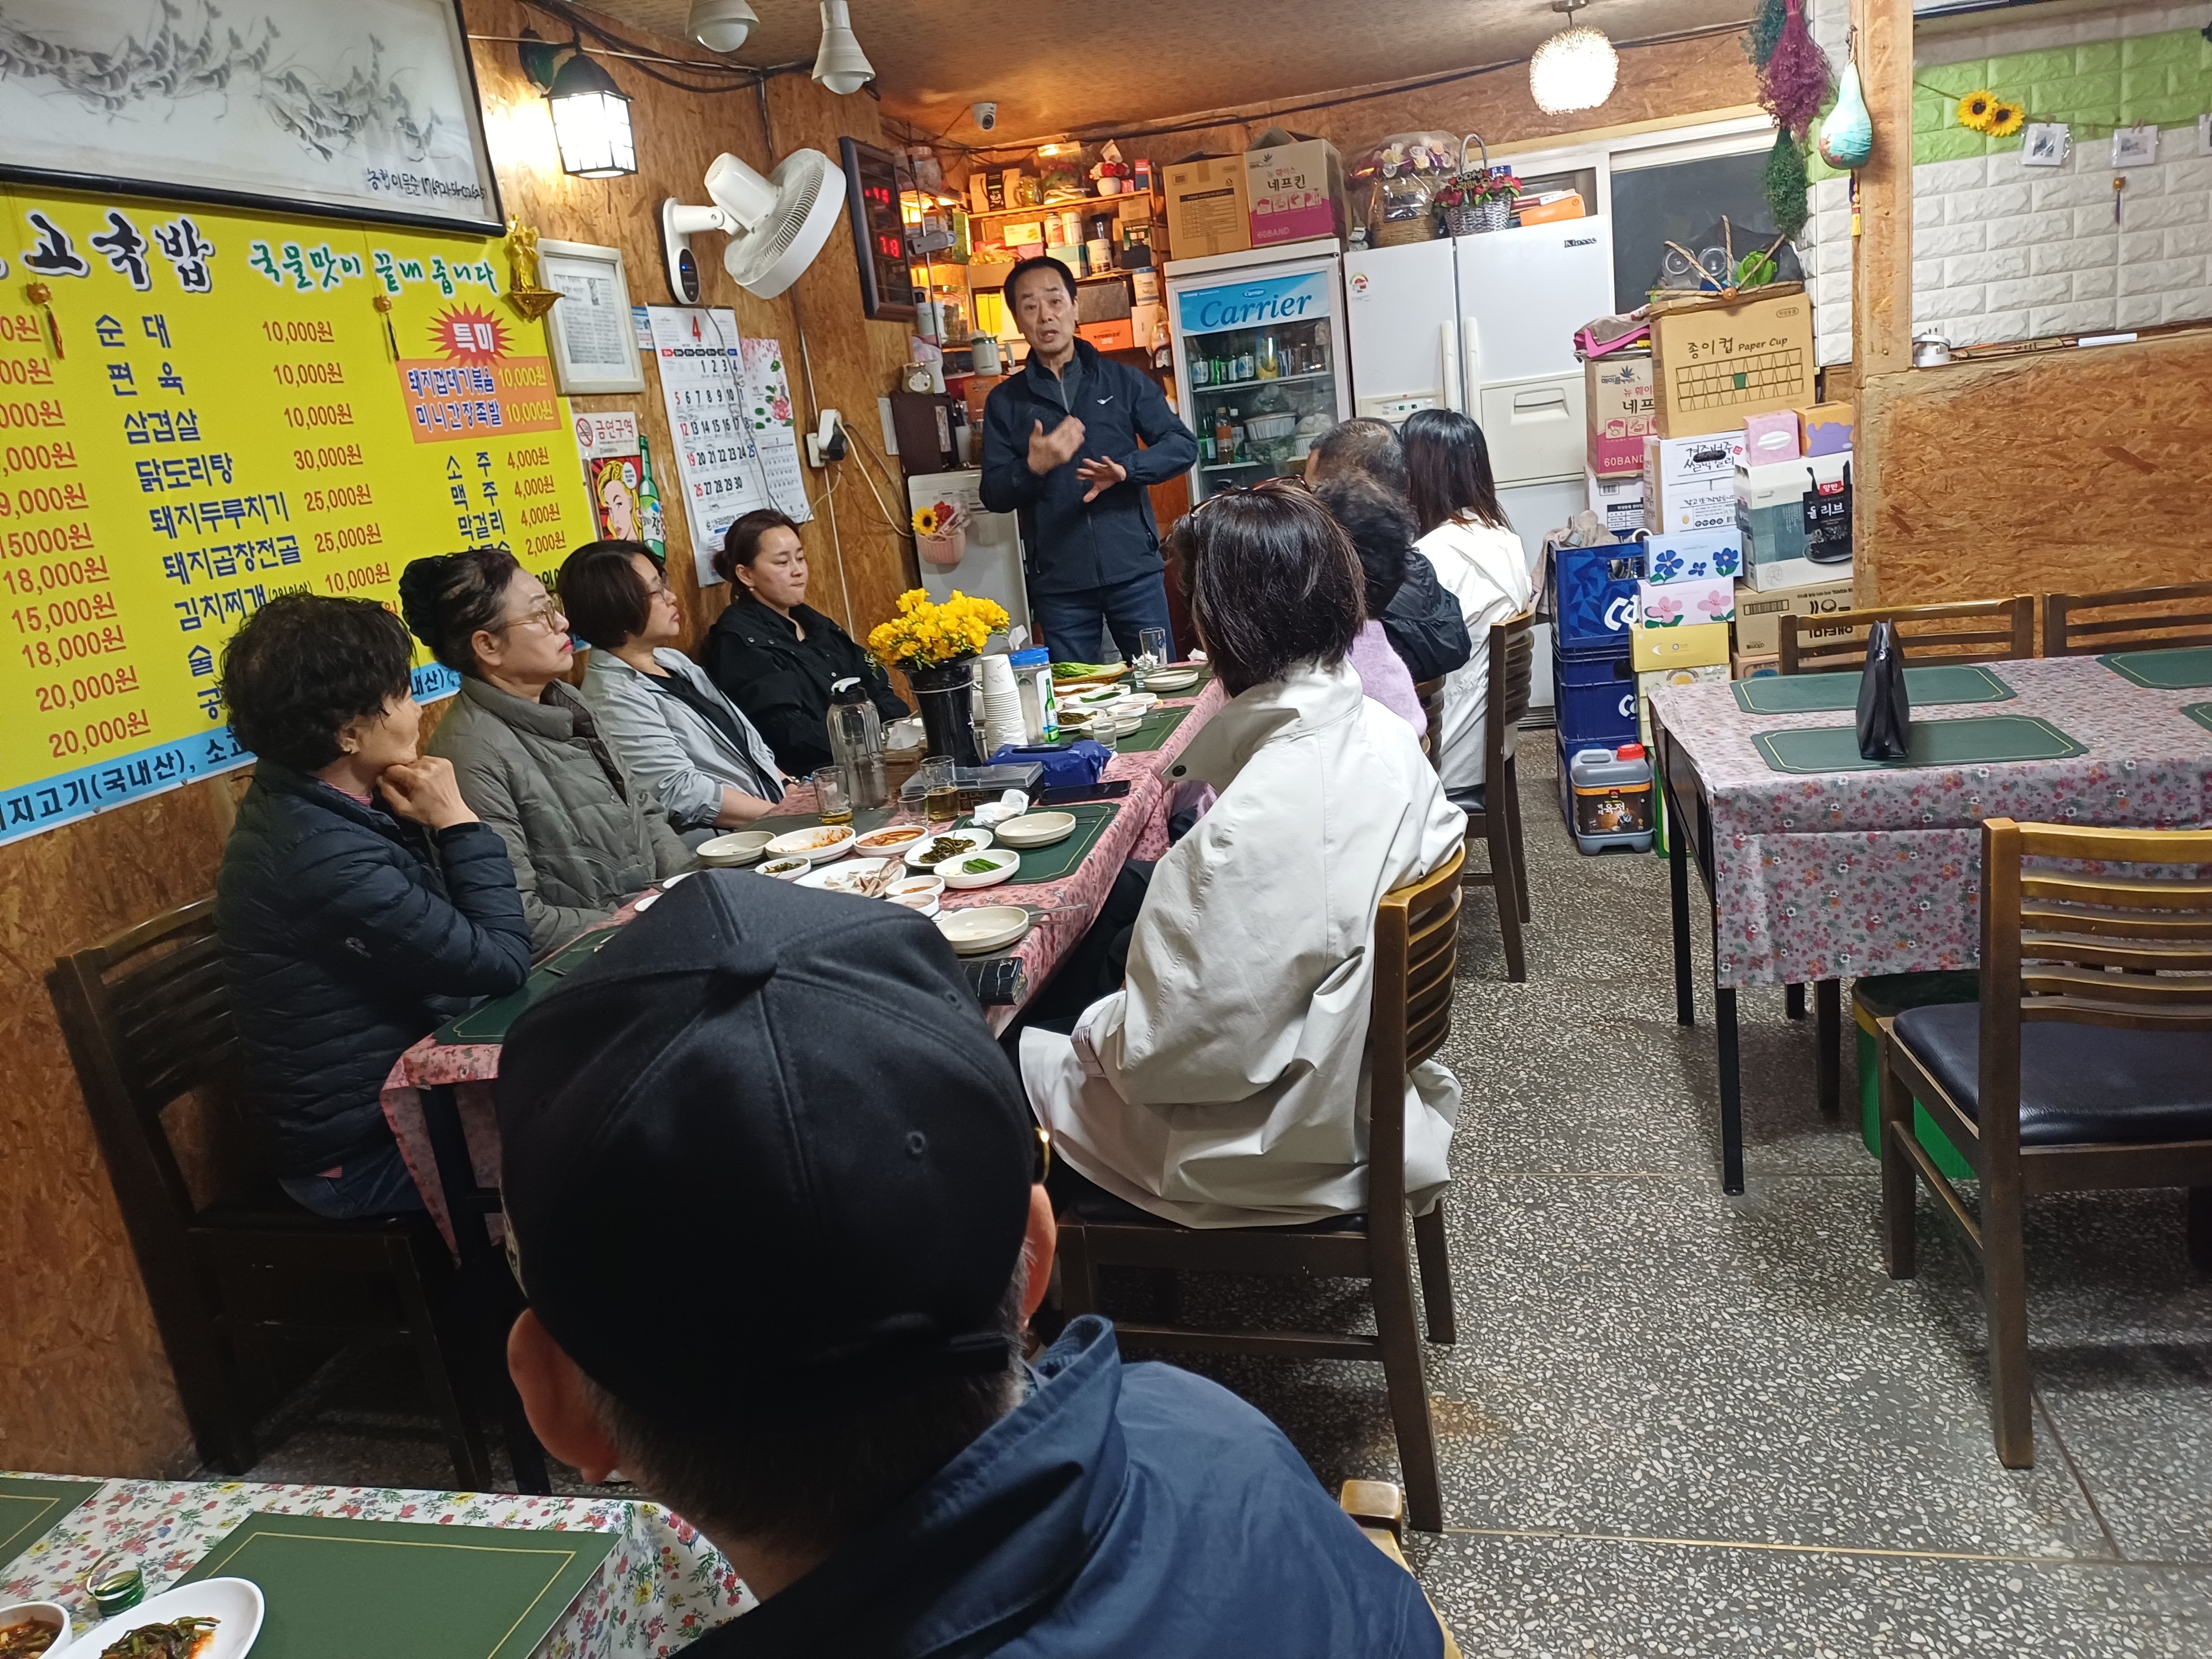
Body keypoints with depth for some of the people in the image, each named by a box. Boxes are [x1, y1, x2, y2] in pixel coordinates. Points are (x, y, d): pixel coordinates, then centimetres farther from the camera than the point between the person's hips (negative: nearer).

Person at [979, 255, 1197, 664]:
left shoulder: (1123, 380, 7)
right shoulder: (1005, 401, 7)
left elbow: (1183, 445, 3)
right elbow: (994, 495, 4)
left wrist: (1126, 470, -16)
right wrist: (1034, 467, -17)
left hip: (1133, 571, 0)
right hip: (1057, 584, 0)